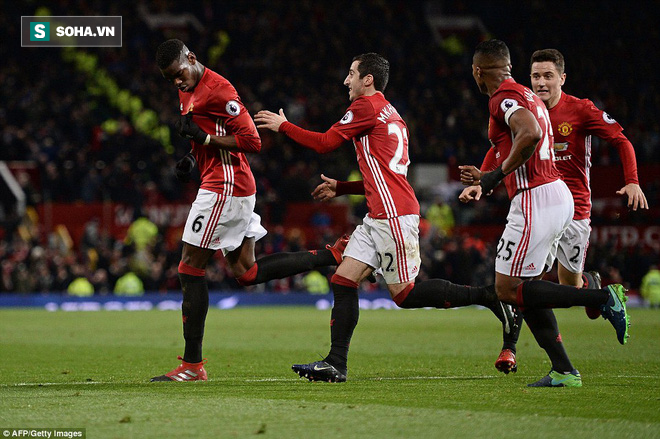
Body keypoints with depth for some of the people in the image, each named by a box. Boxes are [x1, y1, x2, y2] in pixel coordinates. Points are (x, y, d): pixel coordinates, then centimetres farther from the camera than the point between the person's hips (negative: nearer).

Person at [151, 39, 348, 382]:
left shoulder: (217, 90, -15)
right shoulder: (188, 92, 16)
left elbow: (252, 141, -17)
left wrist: (203, 137, -20)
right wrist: (192, 158, 11)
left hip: (225, 186, -10)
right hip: (234, 189, 10)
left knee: (190, 269, -6)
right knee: (246, 273, 10)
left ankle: (192, 365, -3)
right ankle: (333, 255, 12)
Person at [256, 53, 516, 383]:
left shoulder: (366, 106, -6)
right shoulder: (390, 114, 22)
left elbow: (324, 144, -6)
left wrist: (283, 126, 6)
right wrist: (340, 188, 28)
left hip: (394, 215, -10)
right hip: (379, 217, 10)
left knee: (405, 294, -8)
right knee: (342, 281, 4)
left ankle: (487, 296, -4)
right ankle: (336, 365, 1)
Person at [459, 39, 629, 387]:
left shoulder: (504, 97, -10)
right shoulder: (526, 95, 20)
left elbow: (530, 135, -28)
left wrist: (495, 176, -19)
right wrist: (483, 183, 36)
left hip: (536, 200, -10)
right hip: (559, 198, 10)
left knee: (508, 290, -6)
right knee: (525, 288, 12)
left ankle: (603, 298, -12)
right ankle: (563, 371, 6)